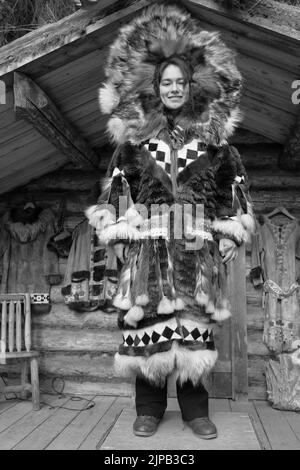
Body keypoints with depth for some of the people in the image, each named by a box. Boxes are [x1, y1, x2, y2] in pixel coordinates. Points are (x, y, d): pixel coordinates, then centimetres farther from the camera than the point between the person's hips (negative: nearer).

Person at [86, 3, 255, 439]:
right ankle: (148, 408, 16)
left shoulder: (213, 137, 10)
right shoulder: (134, 137, 9)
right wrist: (116, 236, 3)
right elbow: (113, 188, 11)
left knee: (194, 323, 2)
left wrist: (230, 239, 6)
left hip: (198, 245, 1)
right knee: (147, 322, 0)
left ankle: (195, 408, 18)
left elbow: (237, 188, 12)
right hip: (147, 244, 0)